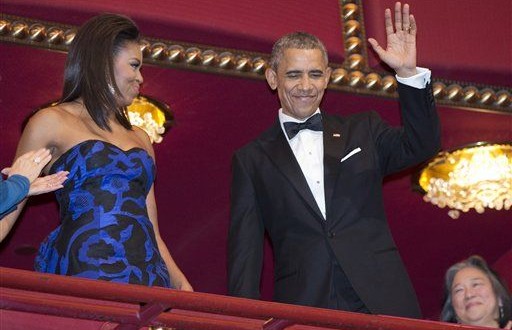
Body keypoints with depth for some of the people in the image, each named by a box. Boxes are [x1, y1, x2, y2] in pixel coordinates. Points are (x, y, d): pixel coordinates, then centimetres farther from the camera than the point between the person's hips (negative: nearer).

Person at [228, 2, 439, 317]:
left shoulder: (363, 131, 15)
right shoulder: (252, 160, 10)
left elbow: (421, 145, 0)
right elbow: (245, 249, 7)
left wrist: (408, 72, -10)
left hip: (382, 301, 1)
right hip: (303, 308, -1)